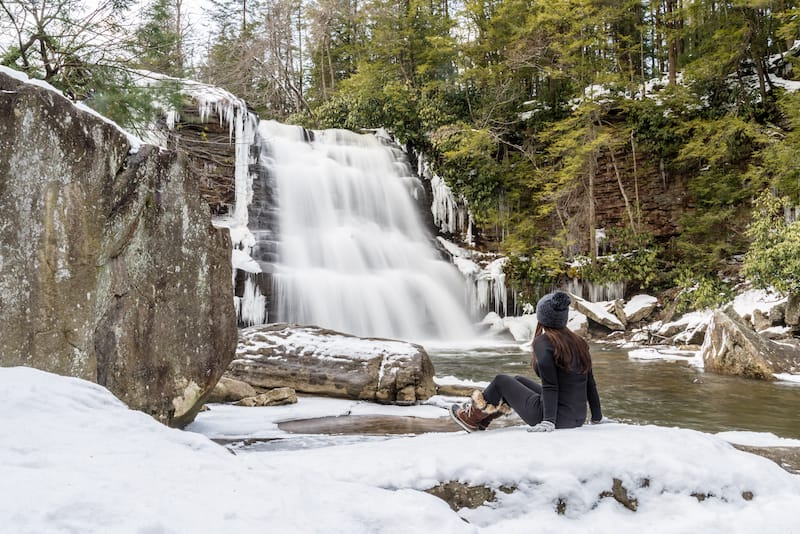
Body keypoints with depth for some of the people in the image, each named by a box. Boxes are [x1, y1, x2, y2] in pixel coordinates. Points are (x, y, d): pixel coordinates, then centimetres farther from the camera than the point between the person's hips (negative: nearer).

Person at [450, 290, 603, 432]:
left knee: (501, 381, 11)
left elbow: (550, 386, -21)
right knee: (519, 380, 26)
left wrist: (548, 421, -22)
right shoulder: (579, 342, 5)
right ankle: (481, 421, 40)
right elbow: (590, 384, 7)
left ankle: (471, 418, 31)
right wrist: (597, 417, 15)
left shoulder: (544, 342, -15)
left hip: (552, 415, -7)